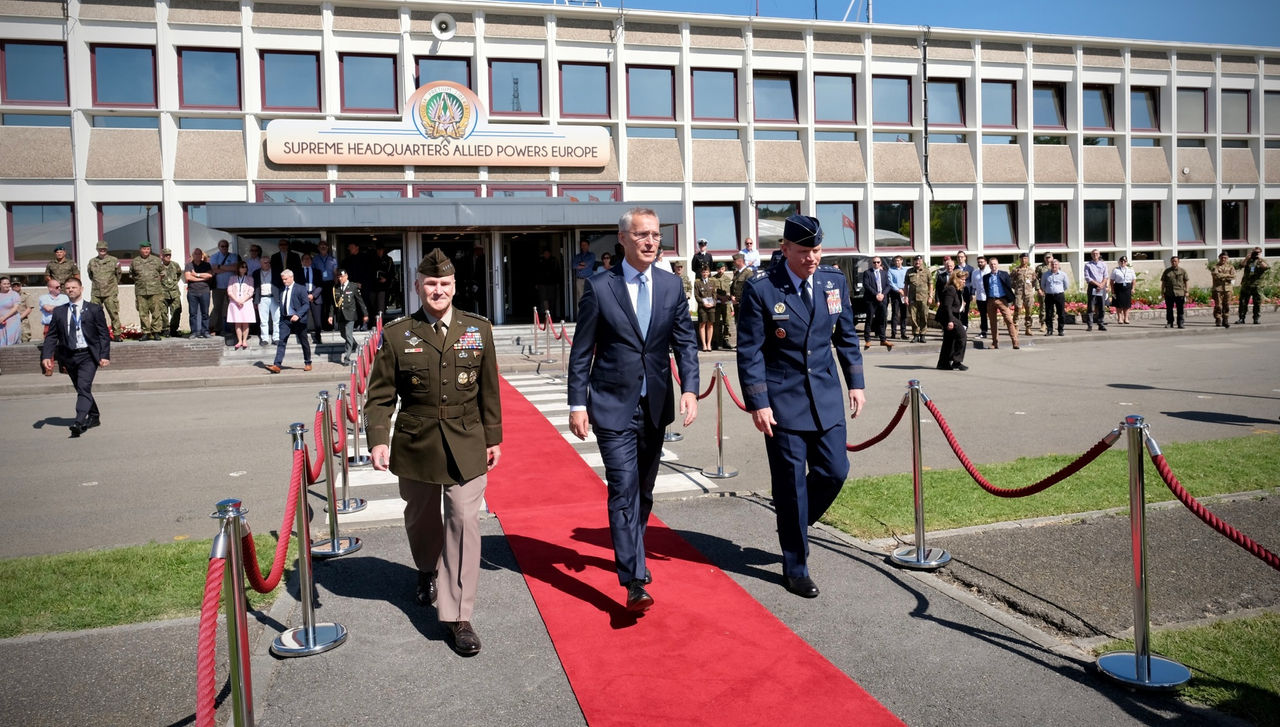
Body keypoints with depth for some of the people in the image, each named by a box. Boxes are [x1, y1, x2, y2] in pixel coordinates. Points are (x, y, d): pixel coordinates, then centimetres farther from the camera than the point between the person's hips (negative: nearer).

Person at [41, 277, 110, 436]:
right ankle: (94, 417, 29)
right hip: (68, 356, 4)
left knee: (84, 387, -18)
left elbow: (104, 334, 0)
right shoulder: (59, 312, 9)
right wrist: (46, 356, -3)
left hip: (88, 355, -4)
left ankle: (79, 422, -26)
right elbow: (51, 335, 9)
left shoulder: (94, 309, 1)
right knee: (80, 389, 13)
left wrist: (105, 355, -9)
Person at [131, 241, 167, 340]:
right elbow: (132, 275, 23)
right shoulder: (134, 262, 10)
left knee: (156, 312, -3)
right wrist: (139, 282, 18)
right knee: (143, 313, 1)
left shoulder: (157, 260, 8)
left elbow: (162, 273, 18)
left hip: (155, 291, -1)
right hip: (141, 292, 1)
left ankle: (156, 332, 3)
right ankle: (145, 333, 7)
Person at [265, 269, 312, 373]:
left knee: (304, 342, 9)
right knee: (281, 342, -8)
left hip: (298, 319, -4)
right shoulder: (281, 290, 9)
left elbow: (306, 304, -10)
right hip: (285, 320, 4)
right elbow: (281, 304, 17)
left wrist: (298, 315, -21)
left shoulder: (300, 289, -6)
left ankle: (308, 363, 24)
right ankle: (276, 365, -14)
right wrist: (281, 315, 6)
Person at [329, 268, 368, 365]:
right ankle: (354, 346, 42)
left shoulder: (353, 287, -2)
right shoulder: (335, 288, 7)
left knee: (348, 335, -11)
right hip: (339, 316, 4)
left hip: (349, 315, -4)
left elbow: (360, 301, 2)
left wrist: (365, 314, 1)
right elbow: (333, 303, 10)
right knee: (344, 335, 15)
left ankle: (347, 357, -8)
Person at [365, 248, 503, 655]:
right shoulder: (397, 335, -3)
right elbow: (380, 396, -2)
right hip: (416, 446, 1)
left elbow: (488, 391, 6)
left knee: (464, 522, -7)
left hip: (466, 446, 0)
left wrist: (493, 438, 7)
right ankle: (428, 573, 50)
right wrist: (378, 440, -14)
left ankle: (458, 617, 1)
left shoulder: (478, 330, 1)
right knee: (421, 519, 18)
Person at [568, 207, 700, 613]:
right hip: (613, 407, -4)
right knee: (624, 491, -9)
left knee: (644, 489, 16)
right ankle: (634, 582, -7)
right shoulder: (599, 288, -6)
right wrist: (577, 404, -8)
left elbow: (685, 343, 5)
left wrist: (689, 388, -9)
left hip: (655, 405, 4)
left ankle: (631, 555, 37)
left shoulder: (671, 286, 5)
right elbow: (581, 352, -3)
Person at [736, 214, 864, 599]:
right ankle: (795, 568, 18)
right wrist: (757, 403, -14)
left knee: (835, 472, 5)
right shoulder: (761, 290, -11)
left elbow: (846, 336, 14)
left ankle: (793, 524, 35)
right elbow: (749, 352, -10)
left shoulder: (835, 281, 4)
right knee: (791, 485, 3)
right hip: (783, 402, -5)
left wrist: (855, 383, 10)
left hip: (827, 399, 5)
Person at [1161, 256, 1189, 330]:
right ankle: (1169, 323, 12)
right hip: (1169, 293, 1)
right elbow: (1163, 282, 11)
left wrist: (1186, 291, 3)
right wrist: (1162, 291, 5)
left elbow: (1185, 282, 9)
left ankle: (1180, 323, 5)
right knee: (1169, 309, 4)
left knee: (1180, 309, 1)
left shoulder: (1182, 271, 8)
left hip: (1180, 293, -1)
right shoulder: (1167, 271, 9)